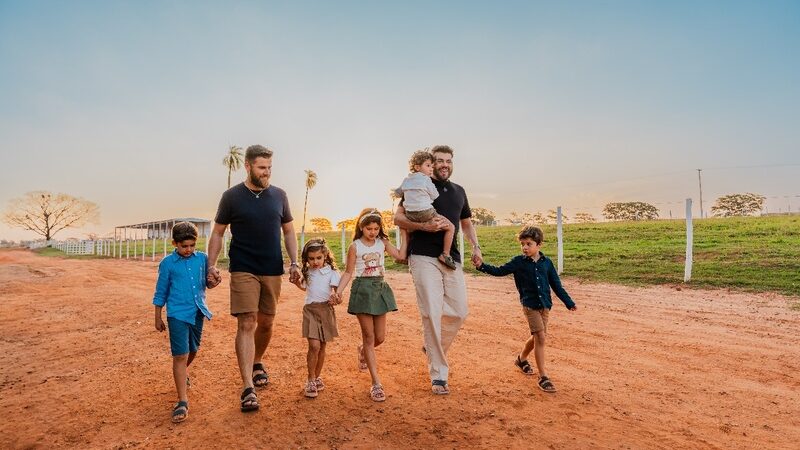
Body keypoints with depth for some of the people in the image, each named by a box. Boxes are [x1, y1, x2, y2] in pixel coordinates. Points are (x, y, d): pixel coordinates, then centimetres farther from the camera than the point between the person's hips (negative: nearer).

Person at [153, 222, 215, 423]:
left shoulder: (202, 259, 3)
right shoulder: (168, 263, -3)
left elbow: (208, 283, 10)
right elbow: (161, 291, 4)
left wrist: (213, 281, -14)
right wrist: (158, 318, 7)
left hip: (198, 312, 4)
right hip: (178, 314, -4)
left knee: (193, 350, 20)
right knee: (180, 355, -8)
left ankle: (183, 372, 52)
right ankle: (182, 401, -4)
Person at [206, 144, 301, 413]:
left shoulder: (279, 195, 6)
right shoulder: (232, 196, -2)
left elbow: (288, 231, 11)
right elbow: (217, 233, 4)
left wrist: (294, 263, 0)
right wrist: (211, 264, -7)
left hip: (273, 271, 3)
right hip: (243, 270, -3)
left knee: (266, 323, 13)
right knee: (246, 324, -9)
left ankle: (257, 362, 40)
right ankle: (248, 389, -6)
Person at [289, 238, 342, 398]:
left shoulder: (331, 272, -5)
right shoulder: (308, 272, 7)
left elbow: (335, 291, -12)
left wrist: (335, 299, -34)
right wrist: (296, 281, 8)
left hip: (326, 310, -1)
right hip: (310, 310, 1)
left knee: (322, 347, 10)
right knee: (314, 346, -12)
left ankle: (317, 377, 29)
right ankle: (311, 380, 2)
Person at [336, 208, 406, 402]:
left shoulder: (383, 243, 5)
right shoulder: (355, 246, -3)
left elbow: (400, 255, -7)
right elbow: (348, 272, -1)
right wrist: (338, 290, -12)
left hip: (379, 289, 4)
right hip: (362, 289, -4)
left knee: (380, 337, 8)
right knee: (369, 336, 0)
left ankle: (363, 350, 44)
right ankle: (376, 383, 6)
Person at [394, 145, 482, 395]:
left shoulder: (459, 191, 19)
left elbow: (466, 223, 28)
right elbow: (398, 218, -1)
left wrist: (475, 247, 11)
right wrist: (423, 226, -18)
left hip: (452, 259, 5)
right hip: (424, 258, -5)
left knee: (458, 312, 3)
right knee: (432, 314, -8)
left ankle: (434, 349, 30)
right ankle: (438, 374, 3)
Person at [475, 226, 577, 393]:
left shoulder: (546, 262, 4)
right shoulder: (519, 262, -4)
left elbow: (556, 285, 8)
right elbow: (500, 271, -5)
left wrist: (569, 302, 8)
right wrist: (482, 266, -19)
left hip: (545, 305, 4)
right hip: (530, 305, -4)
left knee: (537, 336, 14)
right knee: (540, 337, -11)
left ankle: (522, 359, 41)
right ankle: (543, 377, -3)